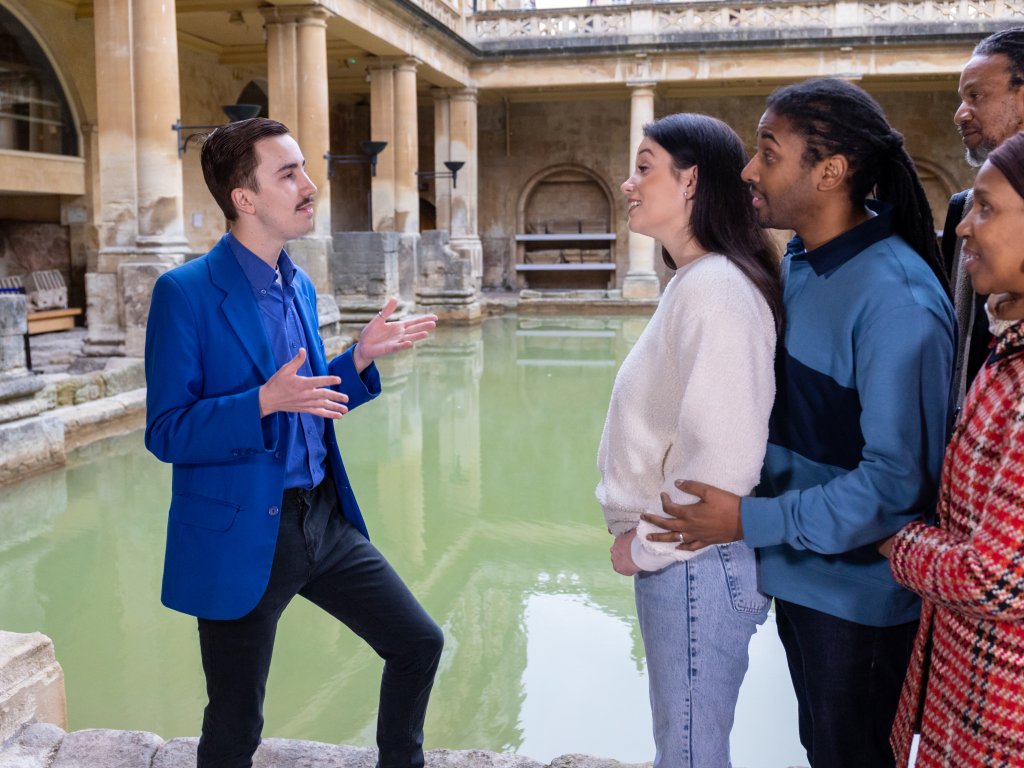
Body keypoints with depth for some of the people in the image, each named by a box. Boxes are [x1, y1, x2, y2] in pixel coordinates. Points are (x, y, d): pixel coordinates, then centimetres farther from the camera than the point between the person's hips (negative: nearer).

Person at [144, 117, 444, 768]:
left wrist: (361, 358, 1)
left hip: (324, 518, 7)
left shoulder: (300, 287, 8)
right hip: (240, 535, -6)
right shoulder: (186, 293, -14)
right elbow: (166, 433, -16)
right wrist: (265, 401, -29)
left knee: (419, 643, 11)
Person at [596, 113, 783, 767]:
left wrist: (646, 546, -14)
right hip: (677, 558, 9)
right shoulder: (692, 282, 12)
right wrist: (646, 535, 9)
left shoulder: (715, 287, -19)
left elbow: (720, 454, -26)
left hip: (693, 562, -9)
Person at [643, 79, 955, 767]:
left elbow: (897, 481, -26)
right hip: (799, 574, 8)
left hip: (858, 596, -8)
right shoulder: (798, 262, 2)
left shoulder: (895, 300, -26)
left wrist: (752, 521, -21)